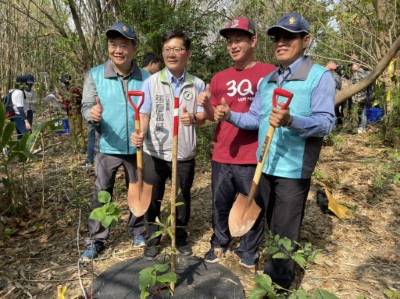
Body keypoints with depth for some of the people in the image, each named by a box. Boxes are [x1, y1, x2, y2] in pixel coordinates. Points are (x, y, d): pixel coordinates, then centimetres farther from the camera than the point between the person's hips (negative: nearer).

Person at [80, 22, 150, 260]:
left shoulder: (145, 78, -5)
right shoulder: (95, 75, -6)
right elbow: (86, 106, -5)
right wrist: (92, 113, -30)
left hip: (137, 147, 1)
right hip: (107, 147, -1)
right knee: (101, 195, 8)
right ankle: (96, 241, 23)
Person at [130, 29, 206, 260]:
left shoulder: (197, 85, 2)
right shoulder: (151, 82, -3)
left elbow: (203, 117, 3)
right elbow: (144, 114, -8)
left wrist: (194, 118, -21)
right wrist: (139, 133, -28)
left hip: (185, 154, 1)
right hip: (154, 153, -1)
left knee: (183, 199, 16)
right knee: (151, 200, 11)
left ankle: (180, 237, 37)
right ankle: (151, 240, 31)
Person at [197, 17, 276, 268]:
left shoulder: (270, 73, -3)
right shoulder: (219, 78, 9)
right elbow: (214, 117, 13)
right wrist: (207, 106, -9)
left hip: (253, 157, -3)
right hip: (222, 155, 4)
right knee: (220, 204, 14)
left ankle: (249, 252, 30)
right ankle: (219, 244, 37)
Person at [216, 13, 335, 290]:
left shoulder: (320, 76, -10)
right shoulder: (267, 80, 12)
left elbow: (326, 122, -20)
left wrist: (290, 121, -37)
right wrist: (230, 115, -5)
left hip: (293, 169, -6)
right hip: (265, 166, 7)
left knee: (284, 233, 4)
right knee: (272, 228, 22)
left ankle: (280, 285, 25)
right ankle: (273, 273, 42)